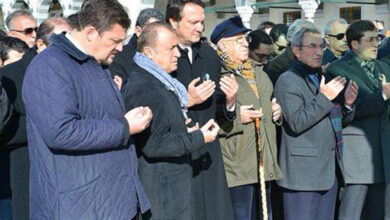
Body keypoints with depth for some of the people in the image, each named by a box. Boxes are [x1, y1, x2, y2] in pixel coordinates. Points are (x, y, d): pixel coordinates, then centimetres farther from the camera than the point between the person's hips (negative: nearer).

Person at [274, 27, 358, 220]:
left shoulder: (325, 79, 16)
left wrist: (347, 103, -2)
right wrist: (324, 97, -19)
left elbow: (341, 120, 18)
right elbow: (296, 122, -19)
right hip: (303, 172, -7)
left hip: (330, 170, 8)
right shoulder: (287, 81, -7)